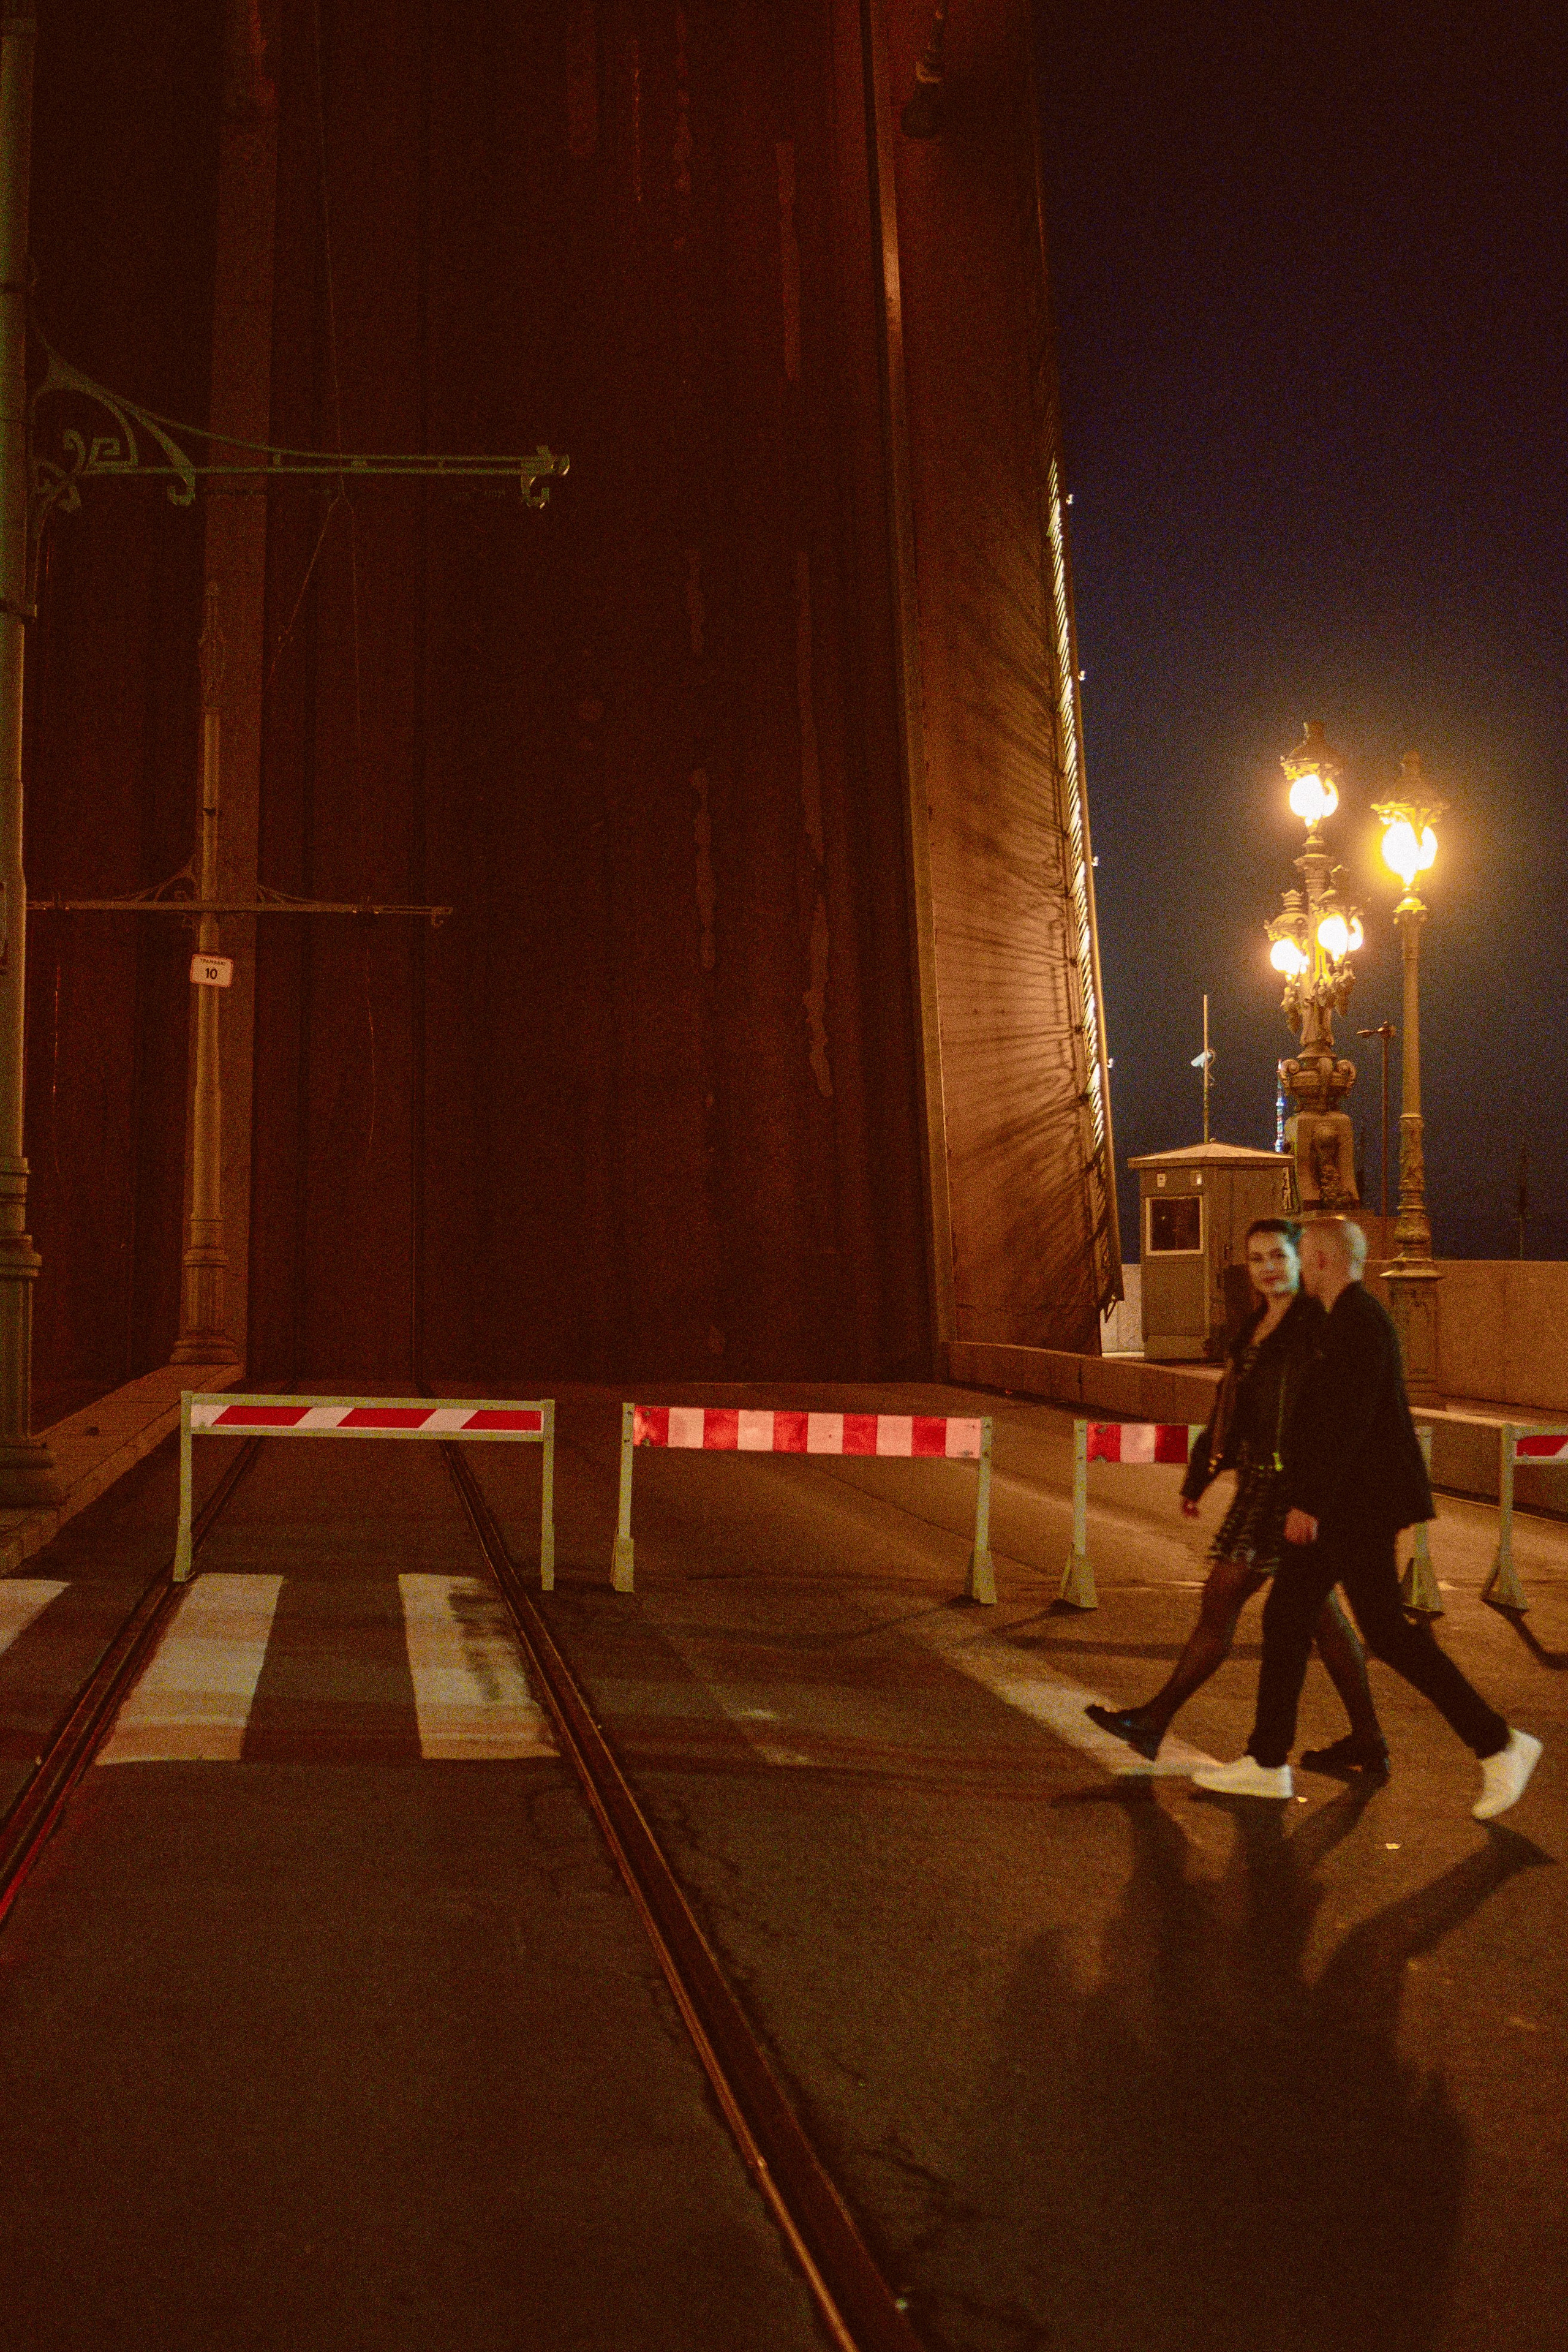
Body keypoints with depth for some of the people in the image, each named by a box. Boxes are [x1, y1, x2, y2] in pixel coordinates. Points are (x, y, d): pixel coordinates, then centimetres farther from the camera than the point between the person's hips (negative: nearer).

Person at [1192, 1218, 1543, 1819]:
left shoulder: (1358, 1321, -18)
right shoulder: (1348, 1320, 15)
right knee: (1285, 1615, 9)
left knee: (1386, 1632, -5)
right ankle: (1266, 1763, 13)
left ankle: (1498, 1745, 6)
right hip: (1338, 1507, 10)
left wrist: (1309, 1501, -23)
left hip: (1357, 1503, -10)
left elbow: (1350, 1420, -24)